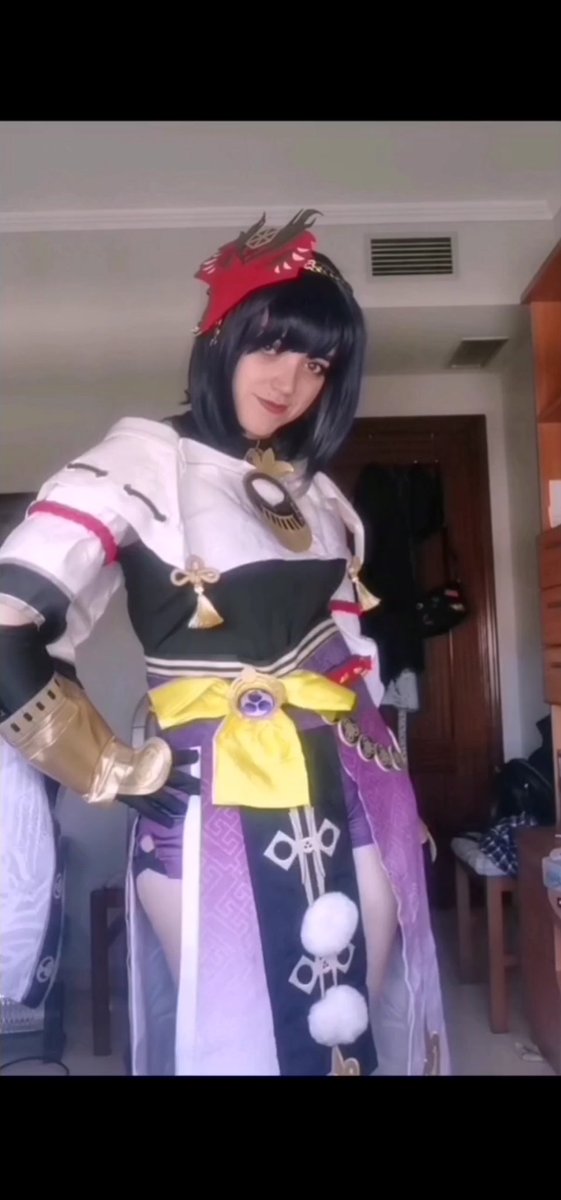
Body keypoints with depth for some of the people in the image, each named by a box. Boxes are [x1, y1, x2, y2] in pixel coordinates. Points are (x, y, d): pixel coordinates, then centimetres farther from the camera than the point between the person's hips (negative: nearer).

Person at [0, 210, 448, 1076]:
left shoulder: (318, 493, 12)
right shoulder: (145, 459, -10)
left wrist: (377, 768, 13)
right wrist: (116, 772, -10)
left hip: (352, 803, 6)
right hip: (217, 813, -6)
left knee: (354, 1034, 16)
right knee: (236, 1041, 9)